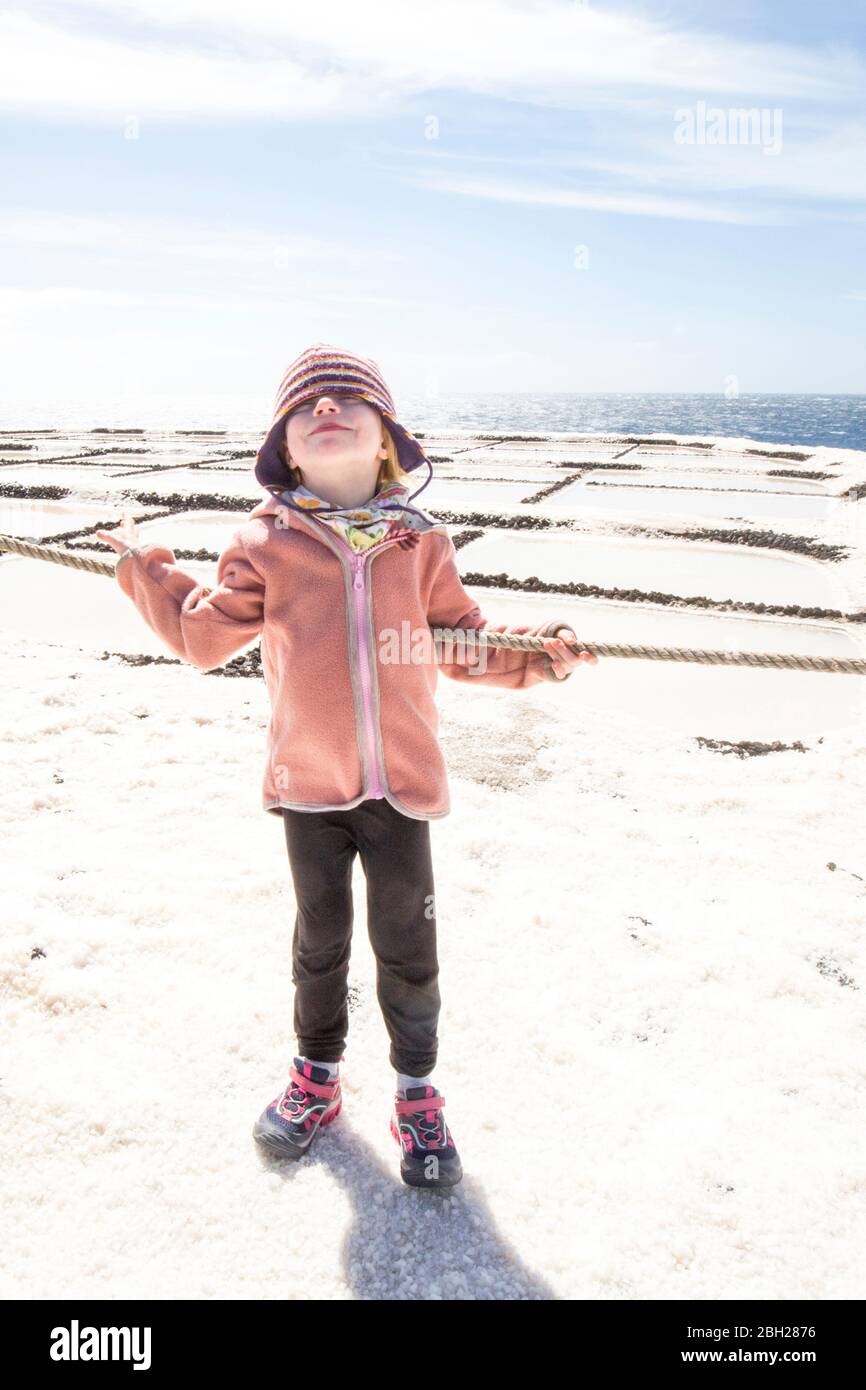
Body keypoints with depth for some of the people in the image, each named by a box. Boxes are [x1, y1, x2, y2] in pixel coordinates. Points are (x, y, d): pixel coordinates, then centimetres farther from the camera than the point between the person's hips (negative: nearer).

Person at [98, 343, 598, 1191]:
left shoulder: (419, 543, -3)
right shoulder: (266, 544, -4)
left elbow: (463, 643, 5)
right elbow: (204, 638, 3)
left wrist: (531, 655, -9)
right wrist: (147, 576, 0)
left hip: (402, 782, 0)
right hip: (308, 782, 1)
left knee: (407, 945, 10)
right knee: (319, 938, 18)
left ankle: (417, 1093, 32)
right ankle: (316, 1076, 41)